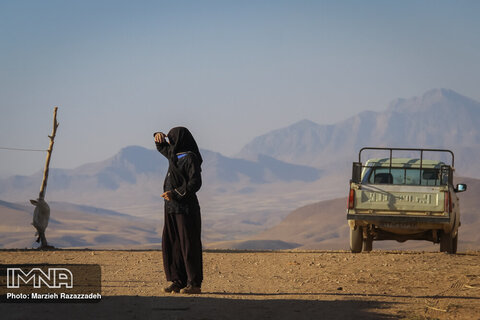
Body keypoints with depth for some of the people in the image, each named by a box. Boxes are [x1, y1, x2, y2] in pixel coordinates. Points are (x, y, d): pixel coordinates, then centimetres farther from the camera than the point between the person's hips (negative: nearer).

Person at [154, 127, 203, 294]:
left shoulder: (190, 159, -11)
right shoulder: (174, 154, 14)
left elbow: (195, 183, -18)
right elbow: (161, 147, 32)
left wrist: (175, 193, -25)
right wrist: (159, 137, 9)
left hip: (186, 208, -9)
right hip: (172, 207, 9)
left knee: (188, 245, -7)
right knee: (170, 245, 6)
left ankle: (195, 283, -4)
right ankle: (178, 282, 9)